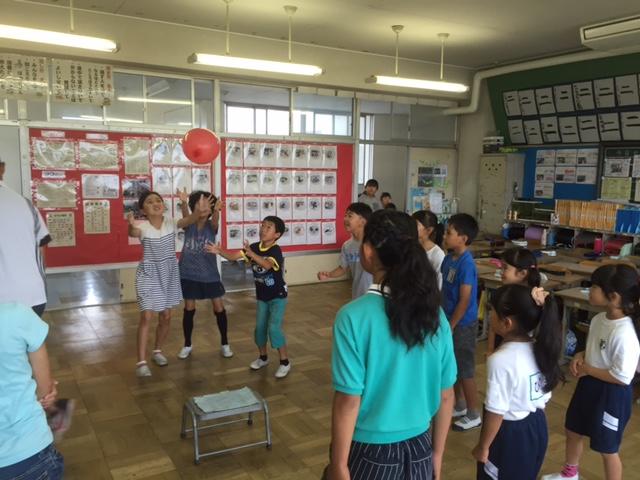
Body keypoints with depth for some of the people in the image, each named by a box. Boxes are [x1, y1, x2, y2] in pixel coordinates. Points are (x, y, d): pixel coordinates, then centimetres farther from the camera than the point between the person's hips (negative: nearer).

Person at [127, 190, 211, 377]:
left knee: (166, 316, 12)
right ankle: (141, 361, 0)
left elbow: (188, 220, -28)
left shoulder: (170, 223, -8)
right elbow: (133, 233, -38)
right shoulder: (143, 227, -15)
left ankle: (157, 350, 34)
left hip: (169, 273, 4)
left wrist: (198, 211, -51)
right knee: (146, 316, -8)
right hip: (149, 274, -3)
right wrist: (131, 226, -64)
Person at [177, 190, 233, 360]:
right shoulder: (188, 225, -5)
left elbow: (215, 219, -29)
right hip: (189, 273, 0)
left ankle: (224, 344, 19)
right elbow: (185, 215, -27)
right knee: (189, 309, 8)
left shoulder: (211, 226, -6)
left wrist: (217, 210, -53)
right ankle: (187, 345, 24)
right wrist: (183, 203, -50)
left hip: (209, 274, 0)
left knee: (219, 308, 3)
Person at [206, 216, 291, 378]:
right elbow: (234, 256, -10)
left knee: (274, 328, -14)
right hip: (261, 296, 6)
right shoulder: (254, 247, -4)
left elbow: (267, 264, -42)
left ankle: (285, 362, 0)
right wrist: (219, 251, -26)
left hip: (278, 296, -6)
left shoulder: (275, 250, -22)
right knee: (260, 327, 11)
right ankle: (263, 357, 32)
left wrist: (251, 254, -56)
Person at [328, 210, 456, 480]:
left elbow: (349, 400, -17)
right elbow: (446, 395, 0)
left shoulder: (354, 317, -20)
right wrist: (437, 453, 12)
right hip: (419, 447, 4)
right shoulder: (434, 313, -7)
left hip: (370, 450, -3)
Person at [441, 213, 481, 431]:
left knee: (466, 370, 5)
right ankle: (460, 406, 37)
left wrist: (450, 327, -17)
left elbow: (464, 301, -21)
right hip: (451, 320, 8)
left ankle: (474, 415, 20)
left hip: (462, 325, -8)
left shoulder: (466, 264, -23)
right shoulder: (449, 258, 2)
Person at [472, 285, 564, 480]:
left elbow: (496, 413, -22)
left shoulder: (501, 360, -29)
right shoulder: (541, 349, -6)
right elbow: (545, 396, 6)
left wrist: (483, 446, -10)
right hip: (537, 427, 7)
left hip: (509, 434, -7)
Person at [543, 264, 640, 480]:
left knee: (607, 449, 12)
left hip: (611, 395, -9)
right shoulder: (599, 319, -3)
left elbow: (622, 377, -28)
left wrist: (587, 369, -18)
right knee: (573, 431, 26)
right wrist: (581, 356, -5)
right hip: (589, 386, 9)